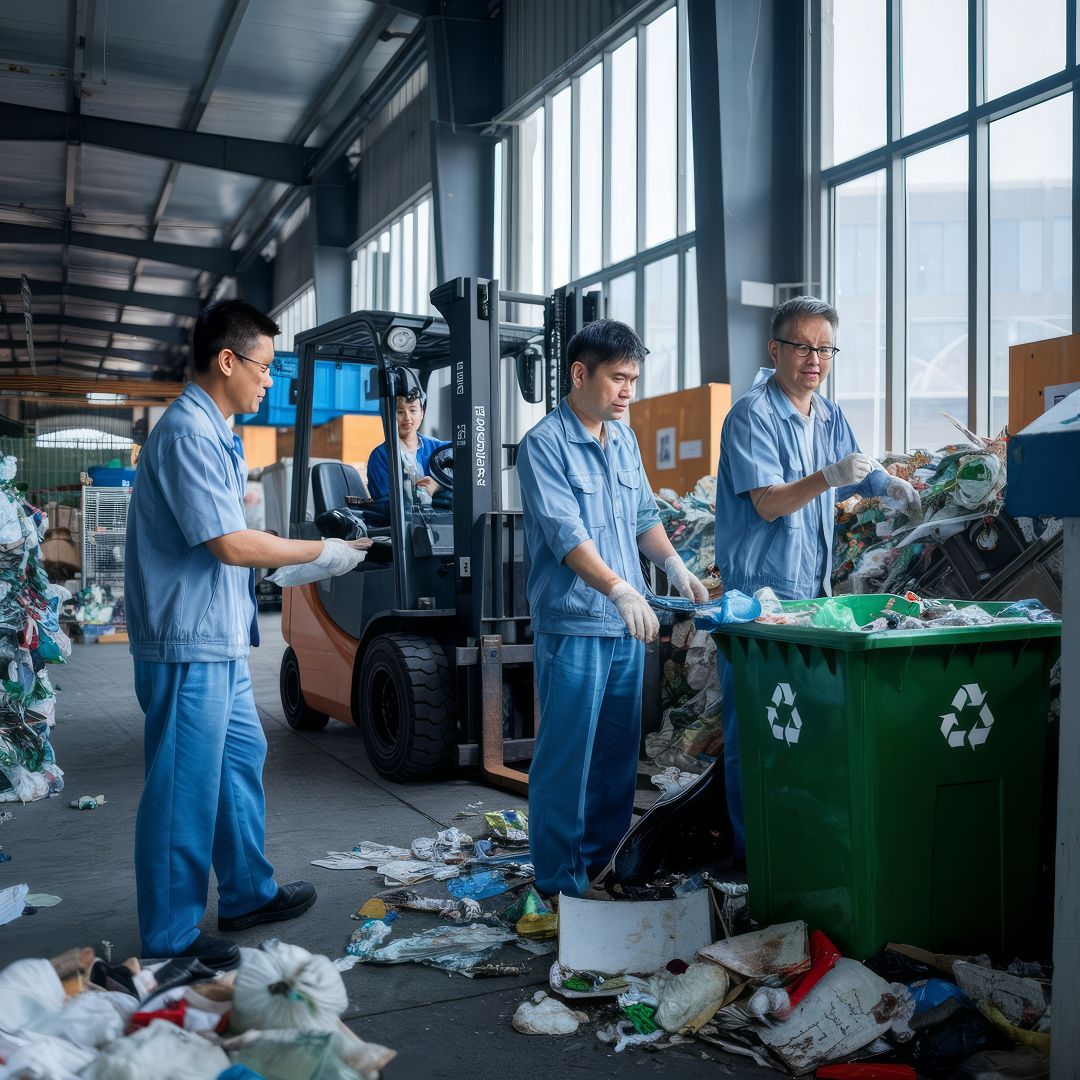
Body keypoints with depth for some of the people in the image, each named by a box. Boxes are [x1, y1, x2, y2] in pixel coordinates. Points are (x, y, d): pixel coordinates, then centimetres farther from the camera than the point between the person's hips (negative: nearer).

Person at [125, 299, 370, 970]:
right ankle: (169, 938, 12)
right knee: (185, 788, -1)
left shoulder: (215, 433, 15)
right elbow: (229, 543, -21)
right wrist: (320, 553, -10)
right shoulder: (188, 433, -17)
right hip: (190, 643, -10)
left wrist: (298, 568, 13)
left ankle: (247, 894, 33)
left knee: (242, 759, 18)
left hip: (221, 638, 10)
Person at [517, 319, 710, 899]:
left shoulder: (624, 440, 13)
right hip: (573, 625, -7)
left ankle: (604, 861, 30)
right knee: (566, 758, 0)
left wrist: (674, 564, 4)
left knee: (619, 753, 15)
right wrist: (619, 589, -30)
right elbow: (566, 533, -20)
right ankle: (560, 883, 12)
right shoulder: (545, 444, -10)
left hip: (627, 623, 8)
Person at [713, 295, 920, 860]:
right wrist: (829, 477, -33)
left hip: (813, 590, 8)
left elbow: (853, 474, 26)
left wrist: (889, 484, 7)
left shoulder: (830, 416, 11)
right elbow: (768, 503, -20)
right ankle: (752, 846, 9)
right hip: (758, 592, -7)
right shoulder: (751, 415, -12)